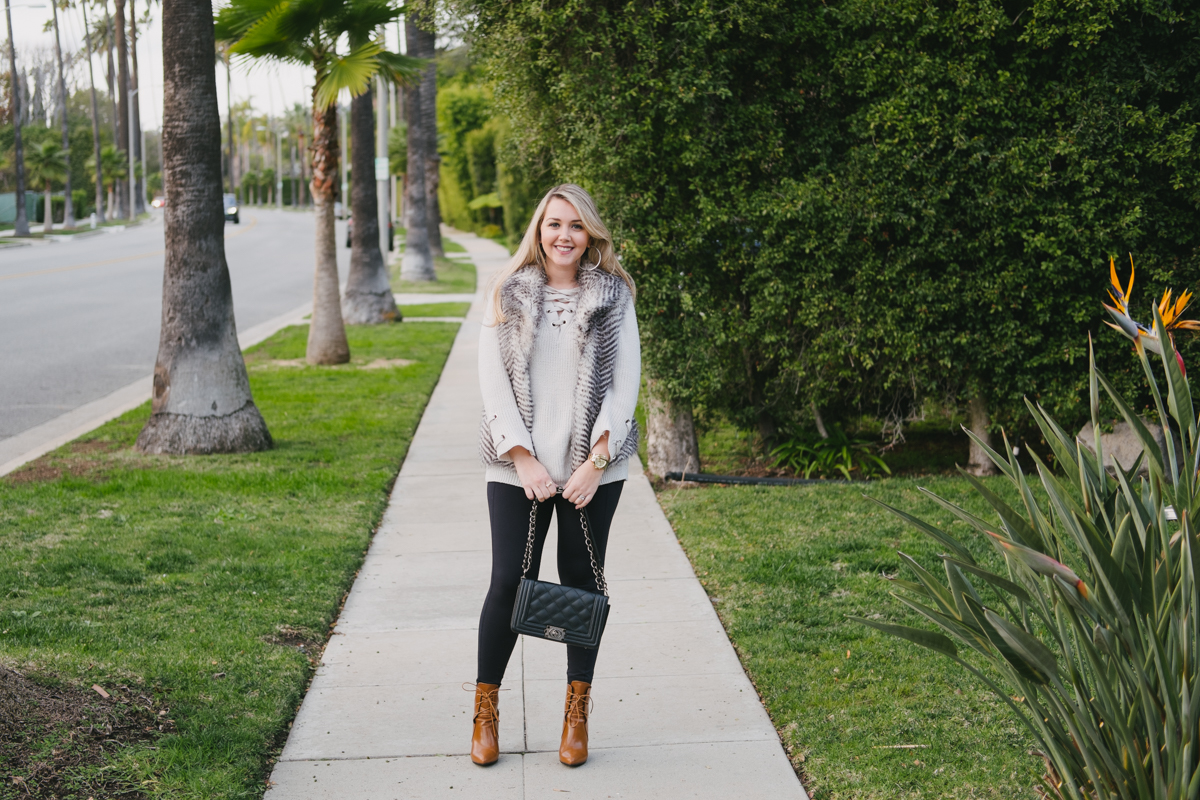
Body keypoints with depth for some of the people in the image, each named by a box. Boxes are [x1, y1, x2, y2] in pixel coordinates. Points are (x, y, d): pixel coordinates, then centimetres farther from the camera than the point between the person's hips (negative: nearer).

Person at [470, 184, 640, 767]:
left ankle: (577, 713, 19)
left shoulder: (613, 294, 3)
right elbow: (492, 377, -1)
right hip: (519, 466, 0)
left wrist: (596, 461, -8)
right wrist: (524, 459, -9)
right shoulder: (509, 292, 3)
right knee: (509, 582, -2)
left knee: (581, 582, 6)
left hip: (592, 465, 1)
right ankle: (485, 710, 13)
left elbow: (626, 380, 0)